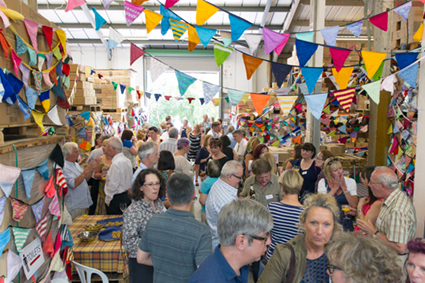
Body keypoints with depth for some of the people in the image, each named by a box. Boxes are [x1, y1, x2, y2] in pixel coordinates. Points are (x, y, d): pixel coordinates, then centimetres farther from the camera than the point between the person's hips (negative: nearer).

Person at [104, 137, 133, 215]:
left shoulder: (116, 163, -20)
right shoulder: (127, 161, 8)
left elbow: (113, 185, -20)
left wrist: (107, 200, -10)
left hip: (116, 200, -9)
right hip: (126, 196, 9)